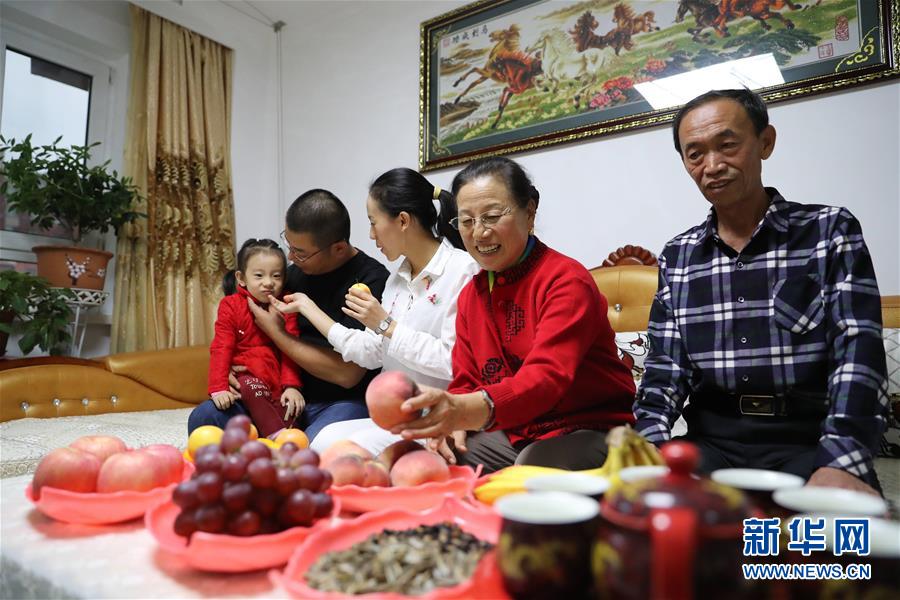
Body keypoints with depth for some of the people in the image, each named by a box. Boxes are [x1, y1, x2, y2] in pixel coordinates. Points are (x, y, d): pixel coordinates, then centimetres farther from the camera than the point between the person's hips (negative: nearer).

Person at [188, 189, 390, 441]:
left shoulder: (372, 280, -16)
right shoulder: (297, 272, 7)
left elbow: (347, 374, -20)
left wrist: (276, 332, -11)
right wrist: (232, 364, 0)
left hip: (344, 400, -6)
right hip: (292, 393, 7)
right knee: (203, 418, -9)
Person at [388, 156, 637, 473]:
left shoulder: (567, 280, -16)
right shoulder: (471, 294, 7)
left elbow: (548, 376, -31)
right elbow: (466, 382, 8)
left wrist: (465, 410, -49)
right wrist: (448, 423, -16)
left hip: (590, 431, -5)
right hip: (514, 433, 5)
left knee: (534, 463, -35)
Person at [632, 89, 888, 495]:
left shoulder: (831, 231, 3)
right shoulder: (677, 256, 10)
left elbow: (858, 353, -9)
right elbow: (665, 365, 4)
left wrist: (841, 464, -26)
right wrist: (650, 446, -15)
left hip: (810, 442, -1)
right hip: (712, 443, 2)